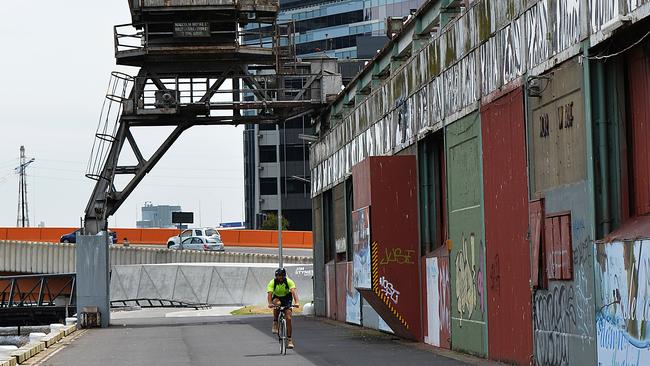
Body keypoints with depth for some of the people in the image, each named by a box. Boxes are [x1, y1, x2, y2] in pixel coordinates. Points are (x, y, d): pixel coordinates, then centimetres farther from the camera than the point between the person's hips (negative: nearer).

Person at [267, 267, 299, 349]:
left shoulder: (289, 281, -23)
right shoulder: (272, 282, -22)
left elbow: (293, 291, -35)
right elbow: (269, 293, -33)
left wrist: (296, 302, -52)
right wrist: (270, 303, -53)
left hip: (287, 298, 0)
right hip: (277, 298, 0)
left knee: (288, 318, -12)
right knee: (277, 303, -38)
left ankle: (289, 340, -4)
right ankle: (275, 323, -22)